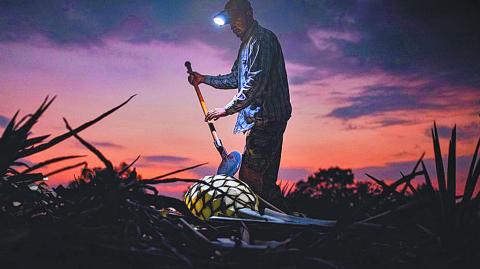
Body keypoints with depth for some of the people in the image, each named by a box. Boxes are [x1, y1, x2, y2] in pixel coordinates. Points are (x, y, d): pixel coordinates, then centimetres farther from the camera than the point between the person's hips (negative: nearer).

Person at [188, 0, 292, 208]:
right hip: (267, 118, 10)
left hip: (266, 118, -10)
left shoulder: (262, 38, -10)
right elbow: (236, 79, 28)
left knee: (250, 175, -11)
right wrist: (204, 79, 19)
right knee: (265, 177, 13)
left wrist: (228, 109, -19)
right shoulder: (248, 43, 22)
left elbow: (256, 82, -21)